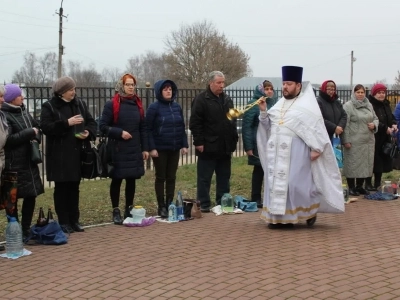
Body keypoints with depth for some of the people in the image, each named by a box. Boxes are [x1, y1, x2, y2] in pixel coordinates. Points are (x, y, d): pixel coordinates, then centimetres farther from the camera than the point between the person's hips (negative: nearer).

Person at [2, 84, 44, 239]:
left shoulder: (23, 111, 12)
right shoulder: (4, 115, -13)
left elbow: (36, 126, 23)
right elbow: (8, 139, -21)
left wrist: (36, 137, 1)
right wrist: (30, 133, -14)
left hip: (29, 162, 8)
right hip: (13, 165, -8)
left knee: (31, 196, 11)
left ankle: (26, 230, 23)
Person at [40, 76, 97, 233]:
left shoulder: (80, 104, 10)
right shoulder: (49, 106, -5)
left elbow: (91, 121, 13)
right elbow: (45, 127, -16)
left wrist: (88, 132, -8)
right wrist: (67, 123, -22)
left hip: (77, 153, 5)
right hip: (59, 155, -4)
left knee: (74, 188, 11)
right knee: (61, 188, 2)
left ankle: (74, 220, 19)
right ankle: (63, 222, 9)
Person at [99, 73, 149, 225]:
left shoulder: (137, 104, 10)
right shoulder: (111, 105, -6)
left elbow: (143, 128, 12)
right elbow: (103, 126, -7)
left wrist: (145, 148, 7)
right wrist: (119, 133, -18)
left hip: (134, 150, 5)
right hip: (118, 150, -5)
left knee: (131, 180, 9)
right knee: (117, 180, 2)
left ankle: (129, 210, 20)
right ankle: (116, 211, 11)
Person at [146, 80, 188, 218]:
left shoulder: (177, 107, 7)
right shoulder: (154, 107, -7)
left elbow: (182, 127, 12)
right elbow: (148, 129, -9)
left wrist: (184, 145, 5)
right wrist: (152, 148, -15)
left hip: (174, 149, 5)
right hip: (160, 149, -4)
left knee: (171, 178, 9)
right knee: (161, 178, 4)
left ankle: (170, 205, 18)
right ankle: (161, 207, 10)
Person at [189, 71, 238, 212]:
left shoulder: (227, 99, 14)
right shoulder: (201, 99, -8)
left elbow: (233, 121, 21)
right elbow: (195, 123, -12)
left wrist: (234, 140, 14)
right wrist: (199, 142, -16)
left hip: (225, 147, 7)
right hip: (208, 147, -7)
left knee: (224, 178, 12)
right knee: (204, 178, 1)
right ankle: (204, 205, 7)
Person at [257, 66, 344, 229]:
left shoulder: (307, 105, -3)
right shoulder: (279, 104, 15)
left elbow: (317, 126, -8)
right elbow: (268, 126, 16)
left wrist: (316, 148, -15)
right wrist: (263, 112, 0)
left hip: (296, 153, -6)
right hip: (277, 152, 6)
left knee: (296, 183, -7)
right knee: (276, 182, 4)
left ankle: (310, 211, 14)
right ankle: (279, 216, 11)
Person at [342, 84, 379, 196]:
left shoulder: (369, 105, 14)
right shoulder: (348, 106, -6)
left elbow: (376, 118, 23)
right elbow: (345, 124, -12)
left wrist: (374, 124, -1)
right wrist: (346, 140, -17)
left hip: (368, 141, 6)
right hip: (354, 142, -6)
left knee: (366, 164, 10)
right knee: (353, 164, -2)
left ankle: (359, 186, 23)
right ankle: (351, 187, 9)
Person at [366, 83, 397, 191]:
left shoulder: (386, 104, 15)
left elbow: (391, 117, 20)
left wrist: (394, 124, -2)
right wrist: (385, 128, -24)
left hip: (384, 138, 8)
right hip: (373, 138, -8)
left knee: (382, 161, 11)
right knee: (372, 161, -4)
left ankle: (377, 184, 19)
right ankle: (368, 184, 6)